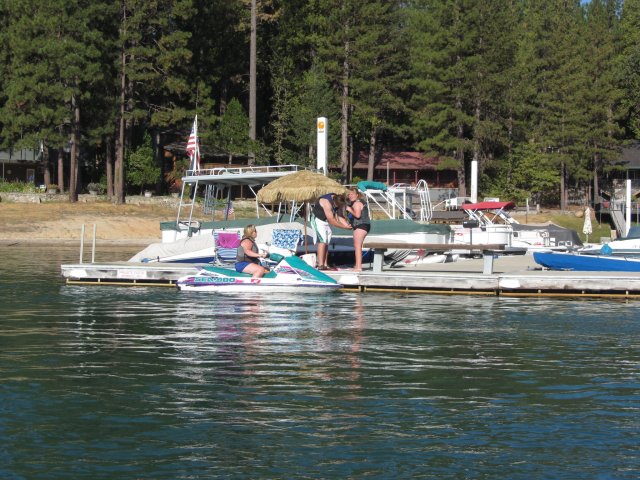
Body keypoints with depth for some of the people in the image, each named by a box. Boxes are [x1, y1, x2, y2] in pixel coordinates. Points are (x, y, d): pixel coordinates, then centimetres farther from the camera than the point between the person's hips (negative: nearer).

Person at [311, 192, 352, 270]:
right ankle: (320, 265, -21)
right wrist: (344, 227, -28)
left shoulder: (339, 202, -9)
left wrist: (347, 225, -18)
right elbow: (331, 220, -32)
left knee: (326, 243, 6)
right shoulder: (327, 202, -33)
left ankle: (325, 264, 10)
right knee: (322, 241, -18)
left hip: (326, 220, 8)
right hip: (318, 219, -8)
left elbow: (340, 216, -1)